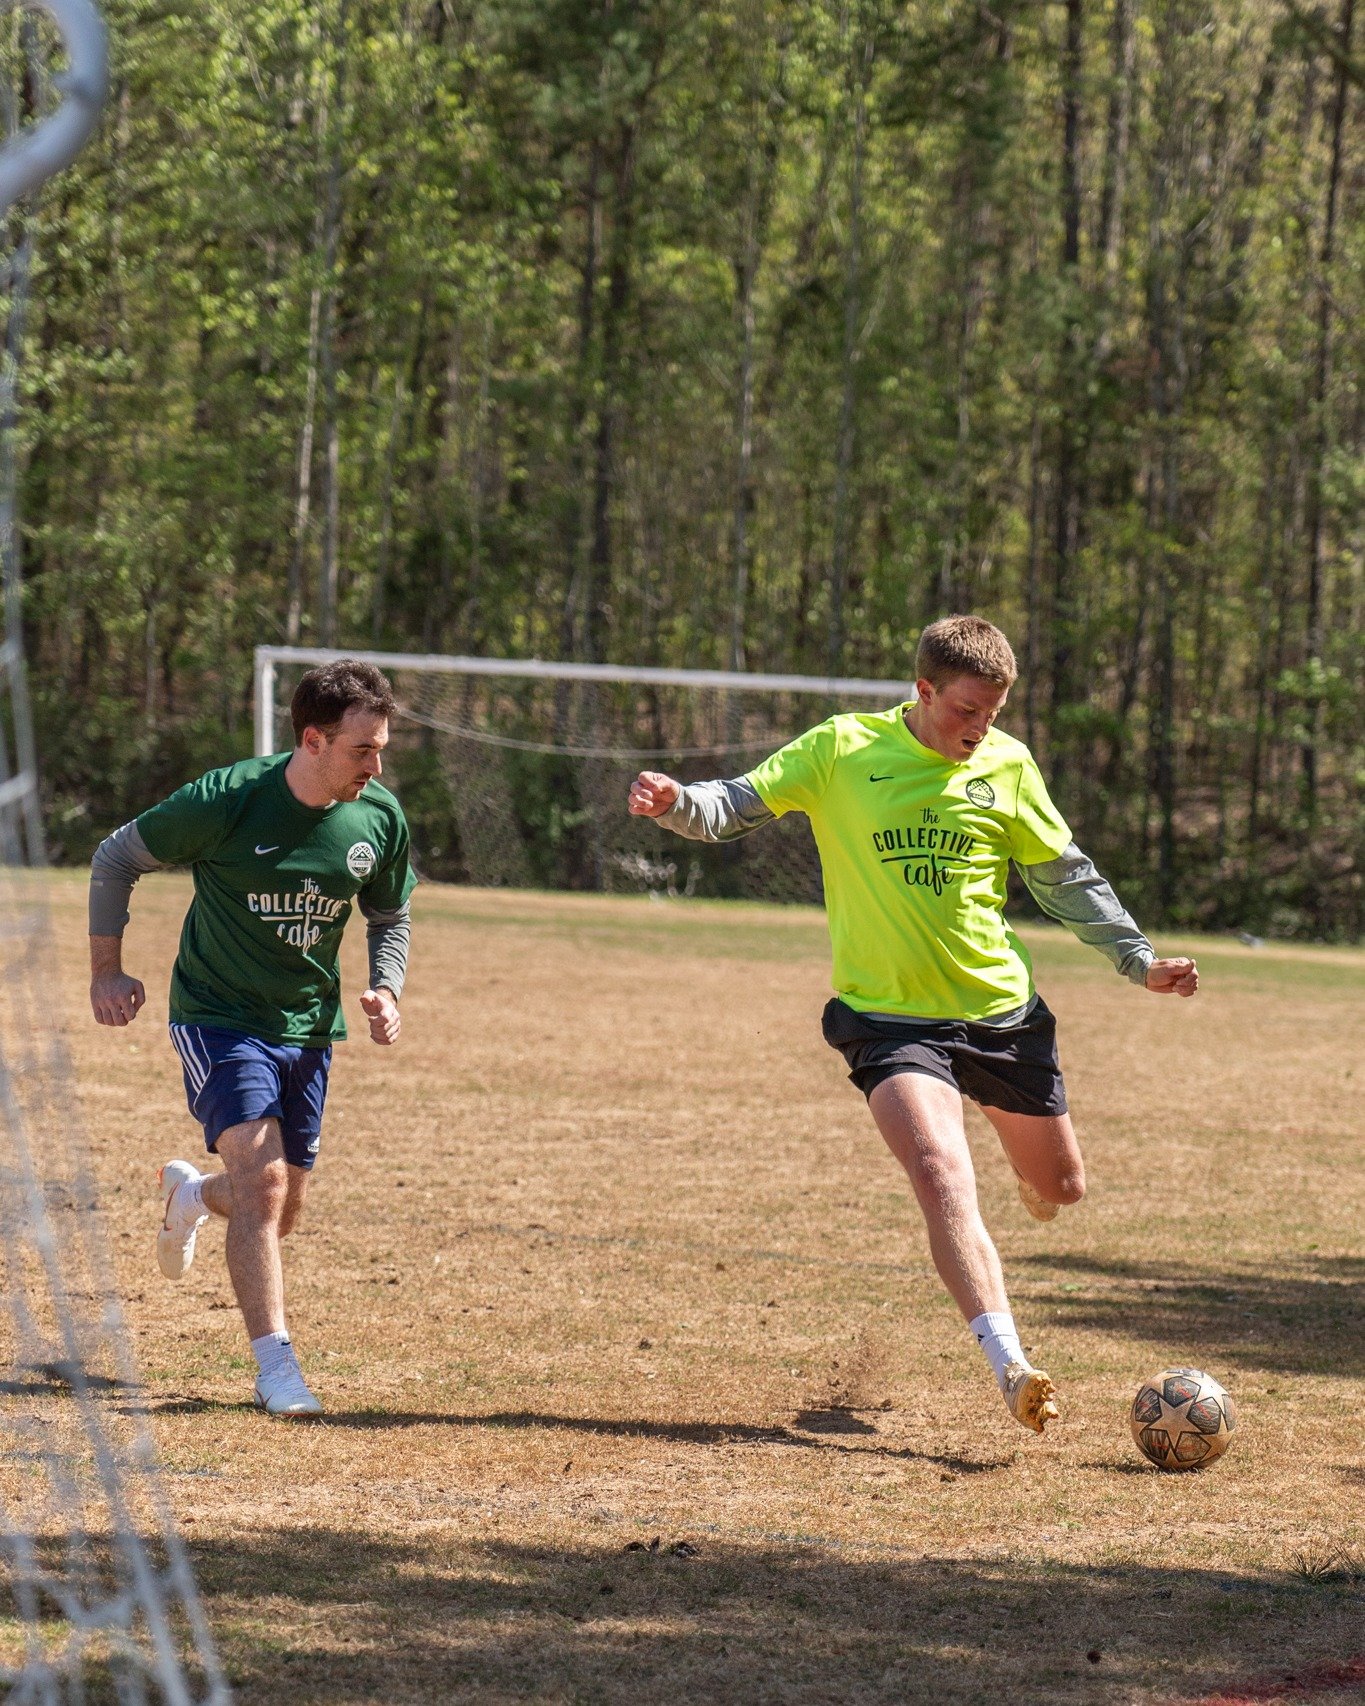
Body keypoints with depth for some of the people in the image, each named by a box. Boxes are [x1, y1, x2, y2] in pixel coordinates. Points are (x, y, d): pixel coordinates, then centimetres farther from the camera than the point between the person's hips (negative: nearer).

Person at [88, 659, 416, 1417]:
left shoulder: (381, 820, -7)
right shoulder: (228, 800, -20)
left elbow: (390, 916, 12)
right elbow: (114, 858, -6)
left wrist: (386, 990, -6)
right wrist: (106, 970, -7)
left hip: (308, 1026, 5)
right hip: (218, 1016, -5)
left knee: (280, 1210, 11)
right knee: (263, 1180, -21)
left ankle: (190, 1193, 47)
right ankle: (276, 1367, -15)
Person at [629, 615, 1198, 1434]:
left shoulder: (1008, 765, 2)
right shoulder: (842, 750, -6)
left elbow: (1065, 874, 13)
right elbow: (738, 806, -5)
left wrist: (1139, 958, 11)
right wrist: (678, 803, -26)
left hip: (1003, 1007, 4)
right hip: (891, 1017, -3)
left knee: (1062, 1189, 15)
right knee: (943, 1174, -26)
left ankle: (1033, 1188, 55)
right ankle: (1011, 1367, -32)